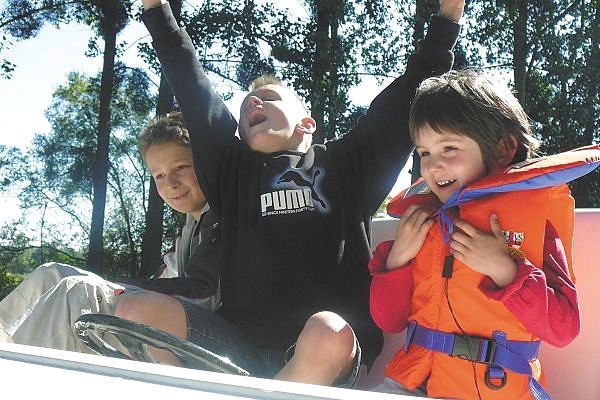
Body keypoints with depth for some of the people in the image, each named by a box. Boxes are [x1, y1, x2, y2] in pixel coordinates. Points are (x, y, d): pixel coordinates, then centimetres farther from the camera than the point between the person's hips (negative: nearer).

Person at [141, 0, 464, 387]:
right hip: (241, 340, 2)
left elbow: (406, 97, 15)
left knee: (327, 332, -36)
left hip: (329, 348, -2)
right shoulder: (234, 168, 20)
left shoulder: (346, 162, 16)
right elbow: (192, 87, 18)